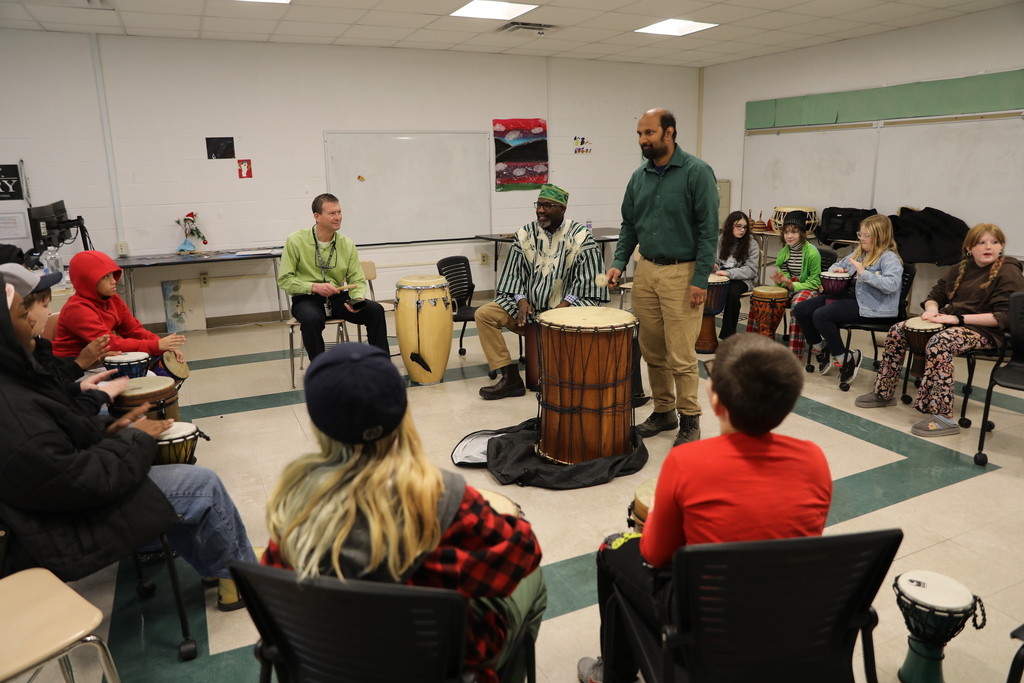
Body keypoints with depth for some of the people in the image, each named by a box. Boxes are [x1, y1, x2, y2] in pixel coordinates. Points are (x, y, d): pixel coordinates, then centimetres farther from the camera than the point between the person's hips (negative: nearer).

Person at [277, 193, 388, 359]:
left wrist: (358, 299, -20)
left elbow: (357, 280, 3)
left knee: (375, 309, -19)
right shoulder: (296, 241, -8)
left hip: (337, 297, 3)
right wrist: (315, 286, -20)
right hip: (306, 299, -3)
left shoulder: (347, 245, 1)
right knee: (311, 319, -37)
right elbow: (284, 280, -6)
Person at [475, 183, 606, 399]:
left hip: (567, 307, -3)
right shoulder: (525, 234, 4)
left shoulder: (580, 237, -4)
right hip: (528, 308, 4)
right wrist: (521, 300, -11)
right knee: (484, 314, -13)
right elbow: (514, 273, 7)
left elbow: (586, 279, -6)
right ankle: (510, 378, -10)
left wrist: (564, 305, -19)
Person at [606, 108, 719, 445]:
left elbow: (709, 229, -11)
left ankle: (690, 420, 12)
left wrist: (700, 279, -16)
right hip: (646, 270, 6)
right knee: (652, 350, 12)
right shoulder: (639, 176, 10)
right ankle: (663, 411, 26)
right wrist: (619, 262, 2)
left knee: (681, 355, -3)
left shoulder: (697, 172, -8)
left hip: (682, 273, -6)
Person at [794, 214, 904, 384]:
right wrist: (836, 269, 3)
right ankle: (821, 348, 16)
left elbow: (892, 284, -26)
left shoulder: (889, 258, -9)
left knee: (821, 315, -28)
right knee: (800, 310, -3)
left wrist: (864, 273, -29)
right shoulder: (859, 253, 16)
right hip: (849, 296, 9)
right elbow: (837, 266, 28)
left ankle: (844, 358, -10)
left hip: (872, 307, -9)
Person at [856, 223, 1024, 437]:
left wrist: (958, 318, -24)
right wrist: (932, 310, -8)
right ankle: (883, 393, 3)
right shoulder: (962, 268, 11)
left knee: (938, 344, -37)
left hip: (984, 330, -8)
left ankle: (942, 416, -36)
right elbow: (935, 294, 16)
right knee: (897, 331, -8)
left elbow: (1004, 316, -19)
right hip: (950, 320, 8)